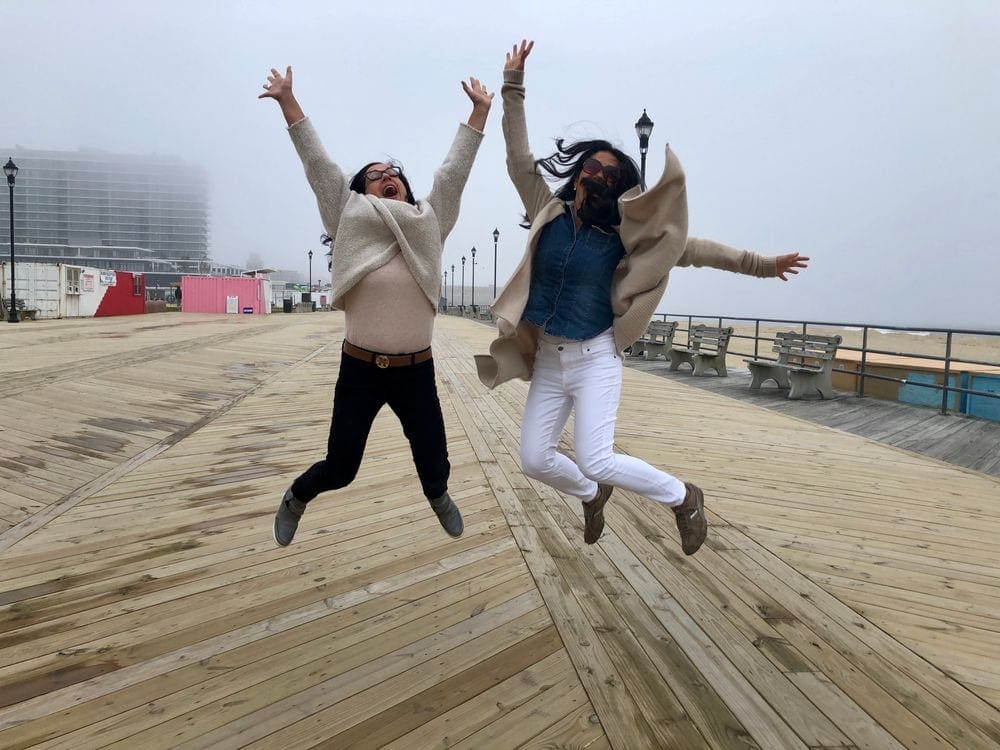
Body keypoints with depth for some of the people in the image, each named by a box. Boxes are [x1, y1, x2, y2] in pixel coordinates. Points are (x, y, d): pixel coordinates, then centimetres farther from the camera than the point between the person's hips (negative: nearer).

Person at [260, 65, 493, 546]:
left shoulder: (428, 225, 5)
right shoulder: (352, 226, 1)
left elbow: (454, 170, 6)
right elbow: (318, 165, 0)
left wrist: (480, 111, 6)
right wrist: (287, 100, 0)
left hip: (416, 371, 2)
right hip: (360, 370, -1)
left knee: (434, 463, 10)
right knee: (339, 468, 6)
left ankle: (437, 495, 48)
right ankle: (296, 497, 41)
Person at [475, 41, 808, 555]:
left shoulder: (622, 236, -3)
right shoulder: (549, 213, 2)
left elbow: (689, 248, 0)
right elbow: (519, 159, 1)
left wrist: (761, 264, 1)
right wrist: (512, 86, -3)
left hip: (596, 359, -4)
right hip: (547, 359, 4)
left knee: (596, 461, -15)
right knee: (535, 459, 3)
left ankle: (683, 498, 11)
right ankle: (591, 497, 36)